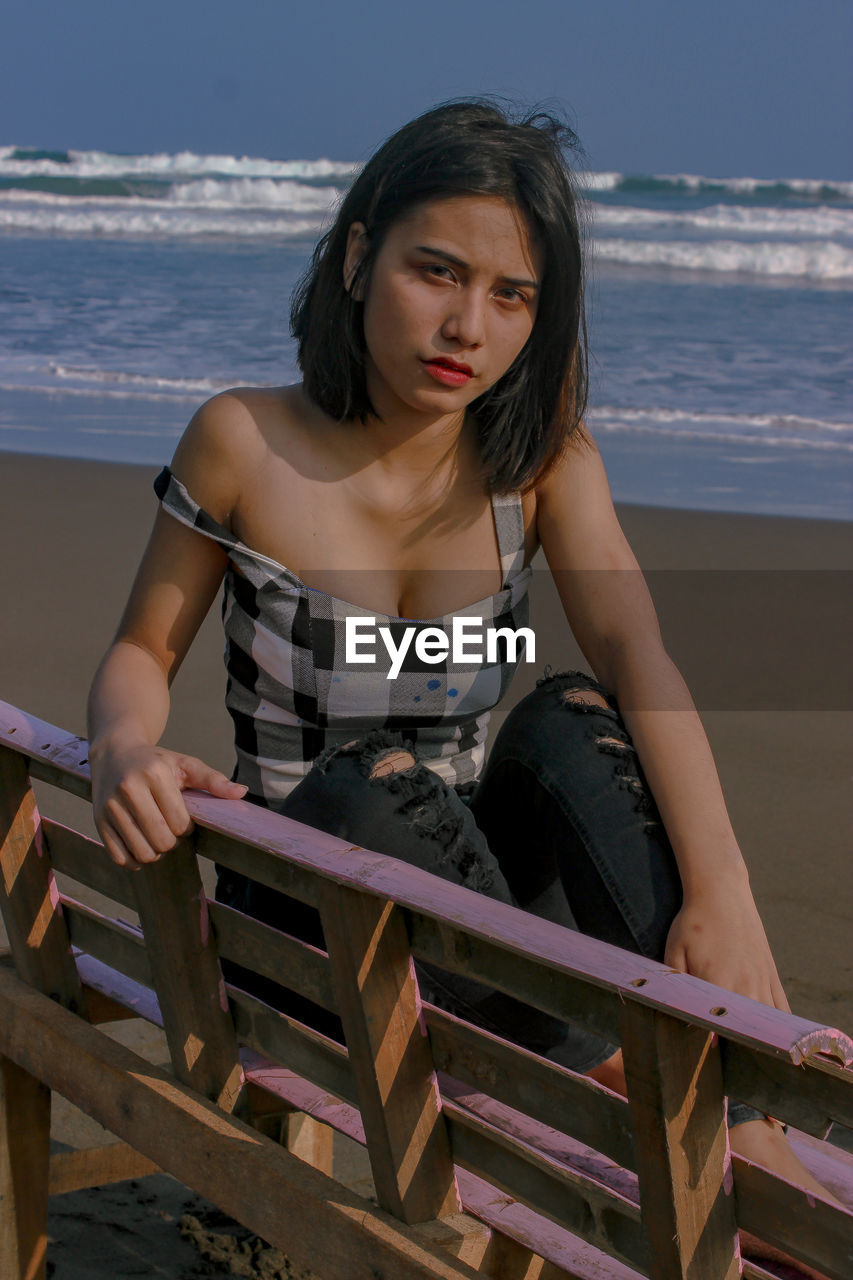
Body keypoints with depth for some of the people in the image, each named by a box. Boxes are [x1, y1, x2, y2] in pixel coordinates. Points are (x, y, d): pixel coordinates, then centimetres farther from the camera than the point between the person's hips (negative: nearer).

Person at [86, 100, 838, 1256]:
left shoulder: (542, 460, -2)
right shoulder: (246, 444, -9)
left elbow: (642, 660, -18)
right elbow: (142, 654, 1)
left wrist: (720, 891, -34)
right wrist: (125, 751, -24)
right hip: (305, 925, -2)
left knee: (571, 721, -27)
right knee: (375, 786, -34)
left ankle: (753, 1155, -34)